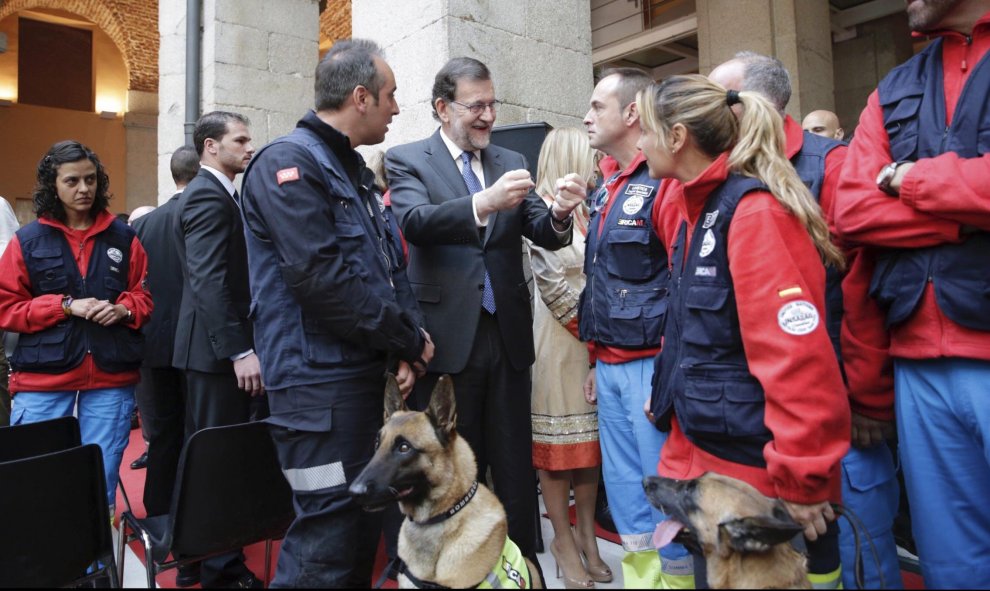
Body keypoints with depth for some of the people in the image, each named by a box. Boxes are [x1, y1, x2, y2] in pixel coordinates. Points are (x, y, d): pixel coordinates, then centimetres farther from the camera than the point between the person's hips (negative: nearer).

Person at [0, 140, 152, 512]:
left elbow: (145, 294, 12)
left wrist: (124, 309, -10)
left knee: (102, 480, 9)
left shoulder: (123, 237, 7)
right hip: (43, 377, -1)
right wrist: (65, 306, -11)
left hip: (111, 375, 1)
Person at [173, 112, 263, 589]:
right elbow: (209, 281, -23)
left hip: (219, 345, 10)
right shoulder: (209, 196, -14)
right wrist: (240, 351, -25)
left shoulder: (212, 193, 18)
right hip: (217, 348, -10)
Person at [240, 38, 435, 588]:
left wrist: (405, 343, 0)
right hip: (319, 381, -9)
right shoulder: (288, 162, -12)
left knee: (362, 522, 17)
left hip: (363, 373, 9)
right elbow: (320, 277, -22)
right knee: (327, 536, -4)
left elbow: (389, 264, 16)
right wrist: (409, 339, -12)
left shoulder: (351, 168, 17)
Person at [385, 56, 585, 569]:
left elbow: (543, 235, 3)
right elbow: (415, 221, -19)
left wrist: (558, 214, -21)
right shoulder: (407, 160, 0)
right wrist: (484, 202, -35)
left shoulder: (511, 162, 11)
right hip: (446, 338, -3)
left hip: (507, 335, 4)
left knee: (515, 468, 13)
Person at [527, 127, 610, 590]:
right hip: (558, 339, -6)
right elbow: (551, 283, -12)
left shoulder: (588, 209, 12)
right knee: (556, 444, 4)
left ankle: (586, 534, 24)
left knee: (590, 440, 11)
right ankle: (564, 540, 18)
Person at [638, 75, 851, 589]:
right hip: (695, 449, 8)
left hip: (756, 466, -8)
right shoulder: (688, 206, 8)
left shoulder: (754, 212, -19)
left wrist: (801, 480, -21)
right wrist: (668, 390, 16)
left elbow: (799, 359, -24)